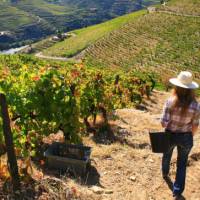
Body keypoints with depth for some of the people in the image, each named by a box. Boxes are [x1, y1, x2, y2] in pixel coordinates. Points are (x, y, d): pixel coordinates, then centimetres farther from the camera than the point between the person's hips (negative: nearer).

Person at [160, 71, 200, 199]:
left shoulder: (170, 102, -22)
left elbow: (164, 123, -19)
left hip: (170, 135, 0)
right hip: (186, 138, 0)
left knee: (167, 155, 31)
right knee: (182, 164, 20)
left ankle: (165, 173, 60)